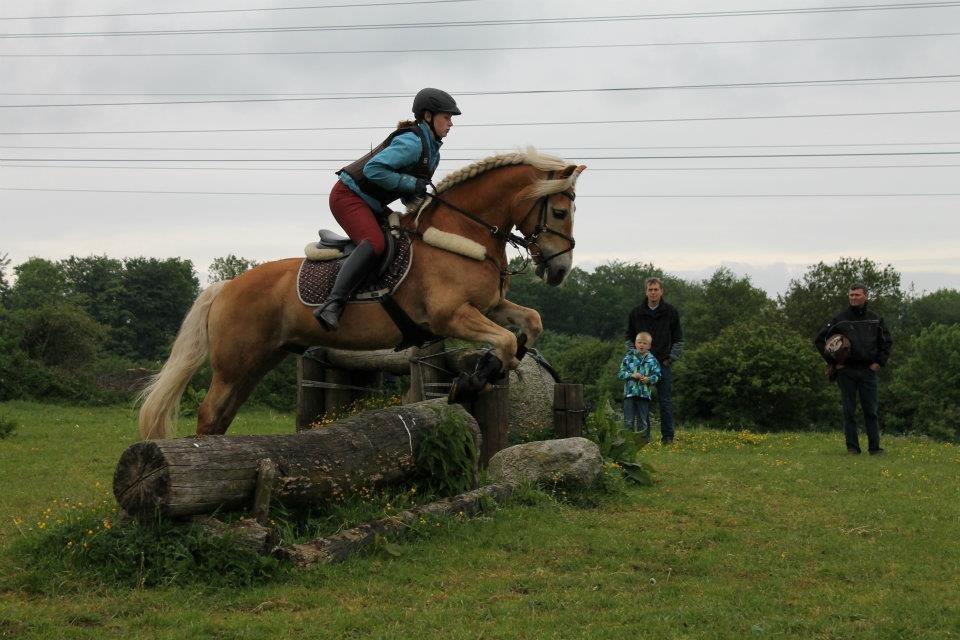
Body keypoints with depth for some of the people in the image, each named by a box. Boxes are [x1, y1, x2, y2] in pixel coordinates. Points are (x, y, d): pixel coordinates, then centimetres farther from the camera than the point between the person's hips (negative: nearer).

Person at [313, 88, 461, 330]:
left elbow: (406, 191, 17)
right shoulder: (412, 142, -19)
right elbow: (373, 169, -27)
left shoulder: (432, 150, 13)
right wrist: (412, 183, -24)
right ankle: (332, 305, -38)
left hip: (372, 205, 11)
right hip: (348, 195, -11)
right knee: (374, 243, -30)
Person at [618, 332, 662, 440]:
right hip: (629, 392, 0)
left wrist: (649, 379, -17)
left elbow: (657, 375, 2)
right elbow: (621, 373, 3)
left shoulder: (652, 360, 4)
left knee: (643, 420, 5)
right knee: (628, 420, -1)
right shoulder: (629, 357, 4)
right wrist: (632, 375, -13)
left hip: (645, 393, 0)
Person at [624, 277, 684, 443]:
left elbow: (678, 339, 7)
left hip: (663, 363, -1)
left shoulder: (671, 312, 3)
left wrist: (671, 358, -1)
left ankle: (667, 436, 5)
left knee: (666, 401, 0)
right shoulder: (636, 312, 5)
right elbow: (628, 337, 13)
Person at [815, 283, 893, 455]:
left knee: (872, 410, 0)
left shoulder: (875, 320, 9)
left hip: (868, 370, 1)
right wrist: (833, 361, 0)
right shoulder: (840, 319, 2)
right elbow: (819, 340, 6)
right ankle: (852, 447, 7)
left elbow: (887, 342, 19)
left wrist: (879, 362, 6)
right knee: (849, 411, 1)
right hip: (846, 371, -1)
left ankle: (874, 447, 4)